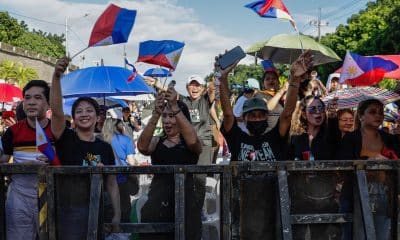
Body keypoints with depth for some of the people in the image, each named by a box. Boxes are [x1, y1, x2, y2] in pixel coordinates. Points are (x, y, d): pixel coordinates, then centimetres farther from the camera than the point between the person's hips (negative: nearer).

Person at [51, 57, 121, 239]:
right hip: (68, 211, -3)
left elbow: (112, 184, 8)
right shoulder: (66, 139, -3)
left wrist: (117, 215, 1)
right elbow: (56, 111, -20)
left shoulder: (105, 148, 5)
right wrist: (56, 76, -33)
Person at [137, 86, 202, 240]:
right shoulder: (156, 142, 13)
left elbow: (192, 140, -19)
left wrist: (175, 107, -21)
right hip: (157, 200, 2)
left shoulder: (190, 145, 6)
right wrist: (156, 114, -21)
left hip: (185, 200, -2)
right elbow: (142, 147, -10)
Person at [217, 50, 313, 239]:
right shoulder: (237, 139, 6)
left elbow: (287, 113, -7)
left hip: (272, 211, 0)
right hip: (242, 211, 0)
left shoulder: (275, 139, 6)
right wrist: (223, 78, -15)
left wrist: (294, 79, -20)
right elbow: (227, 112, -5)